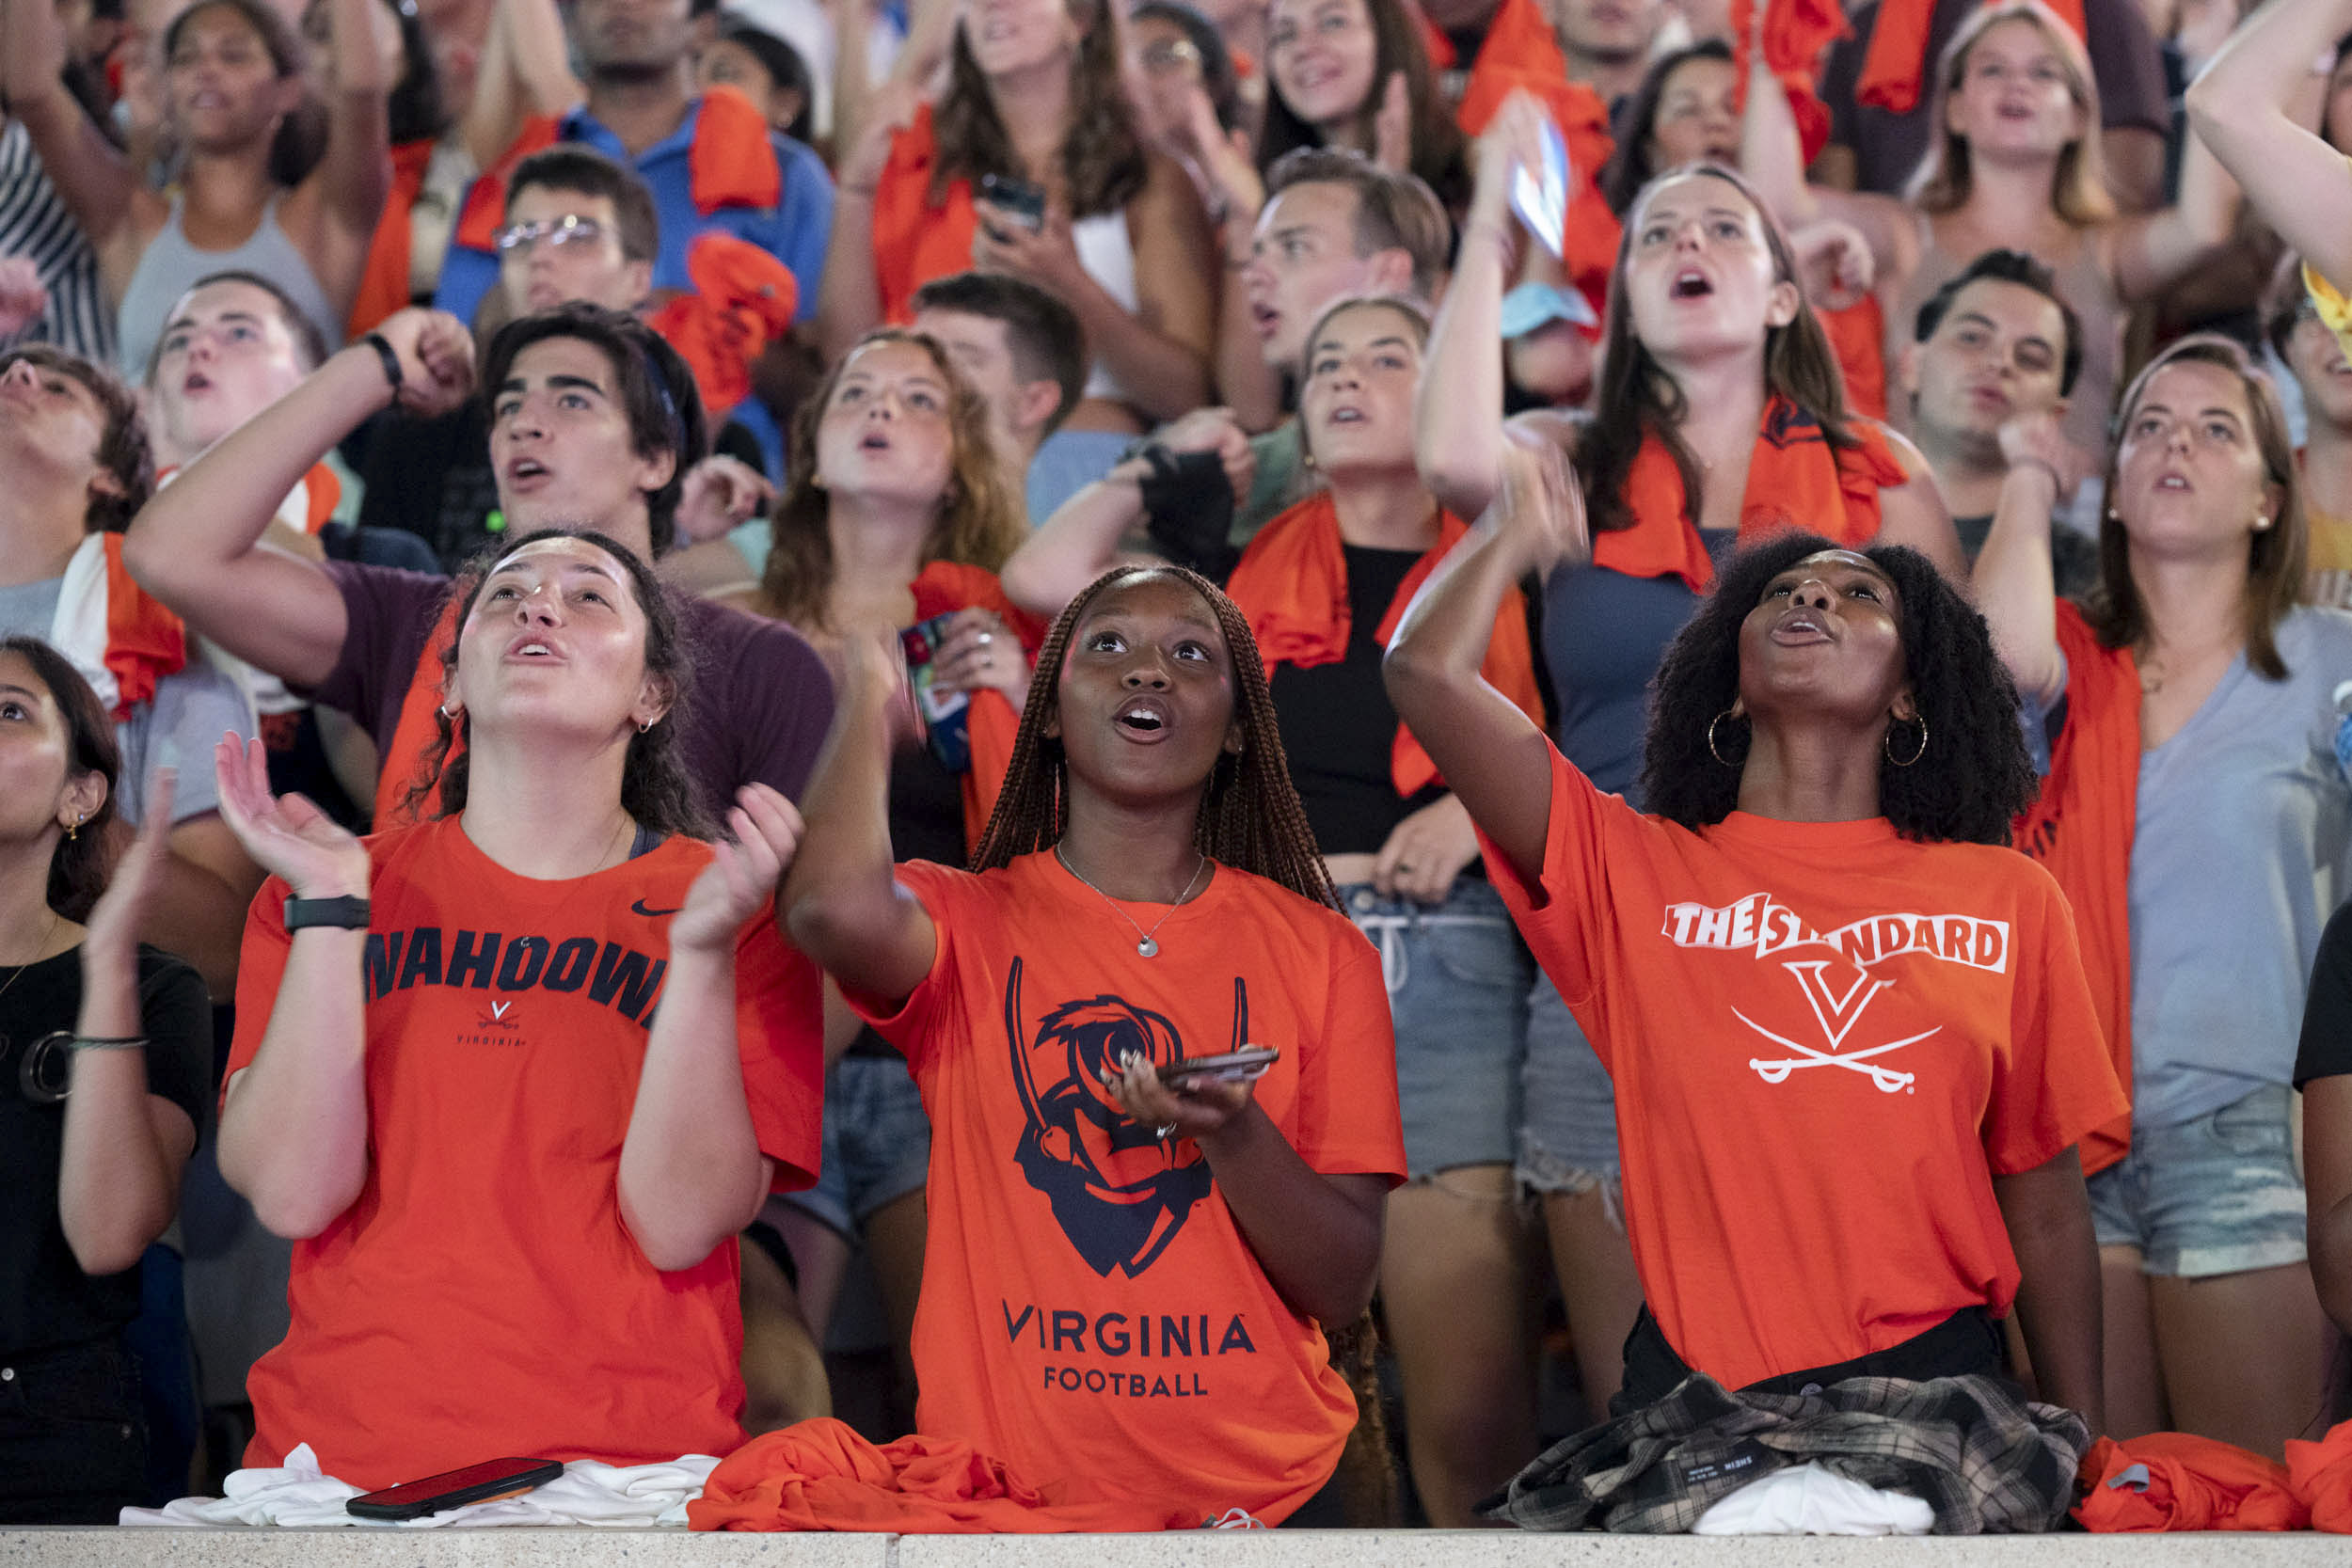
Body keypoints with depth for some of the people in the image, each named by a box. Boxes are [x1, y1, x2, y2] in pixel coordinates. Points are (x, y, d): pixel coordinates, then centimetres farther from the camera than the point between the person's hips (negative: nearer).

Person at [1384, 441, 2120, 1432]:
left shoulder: (2008, 899, 10)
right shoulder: (1633, 869, 5)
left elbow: (2042, 1201, 13)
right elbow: (1427, 672, -6)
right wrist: (1521, 531, 14)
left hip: (1935, 1379, 1)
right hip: (1697, 1389, -1)